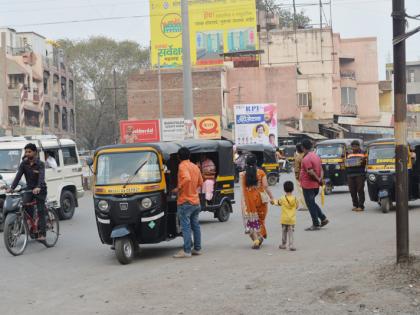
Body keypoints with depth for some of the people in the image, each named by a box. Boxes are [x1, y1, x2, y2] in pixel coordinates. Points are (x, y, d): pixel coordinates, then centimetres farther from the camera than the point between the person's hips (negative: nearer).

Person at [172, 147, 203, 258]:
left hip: (185, 202, -8)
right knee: (195, 225, 14)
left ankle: (187, 251, -8)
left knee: (186, 226, -7)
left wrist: (178, 188, -19)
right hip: (196, 201, 8)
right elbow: (200, 183, 19)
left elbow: (187, 178, -29)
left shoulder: (182, 166, -12)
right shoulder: (195, 167, 12)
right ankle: (197, 248, 19)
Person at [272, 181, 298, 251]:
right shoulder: (295, 199, -5)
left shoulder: (283, 199, -6)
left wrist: (274, 201, 34)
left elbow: (277, 203, 12)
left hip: (284, 219, 0)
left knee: (284, 232, 14)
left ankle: (283, 244, 24)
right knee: (290, 232, 1)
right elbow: (297, 206, 9)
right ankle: (291, 245, -8)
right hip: (292, 219, 0)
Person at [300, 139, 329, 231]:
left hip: (308, 185, -9)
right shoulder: (316, 156, 10)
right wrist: (320, 178, -3)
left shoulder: (306, 159, -19)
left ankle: (316, 224, 4)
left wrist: (318, 179, -14)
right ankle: (323, 219, 16)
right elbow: (321, 169, 9)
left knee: (311, 204, 0)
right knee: (312, 203, 21)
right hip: (316, 185, 9)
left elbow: (311, 172, -26)